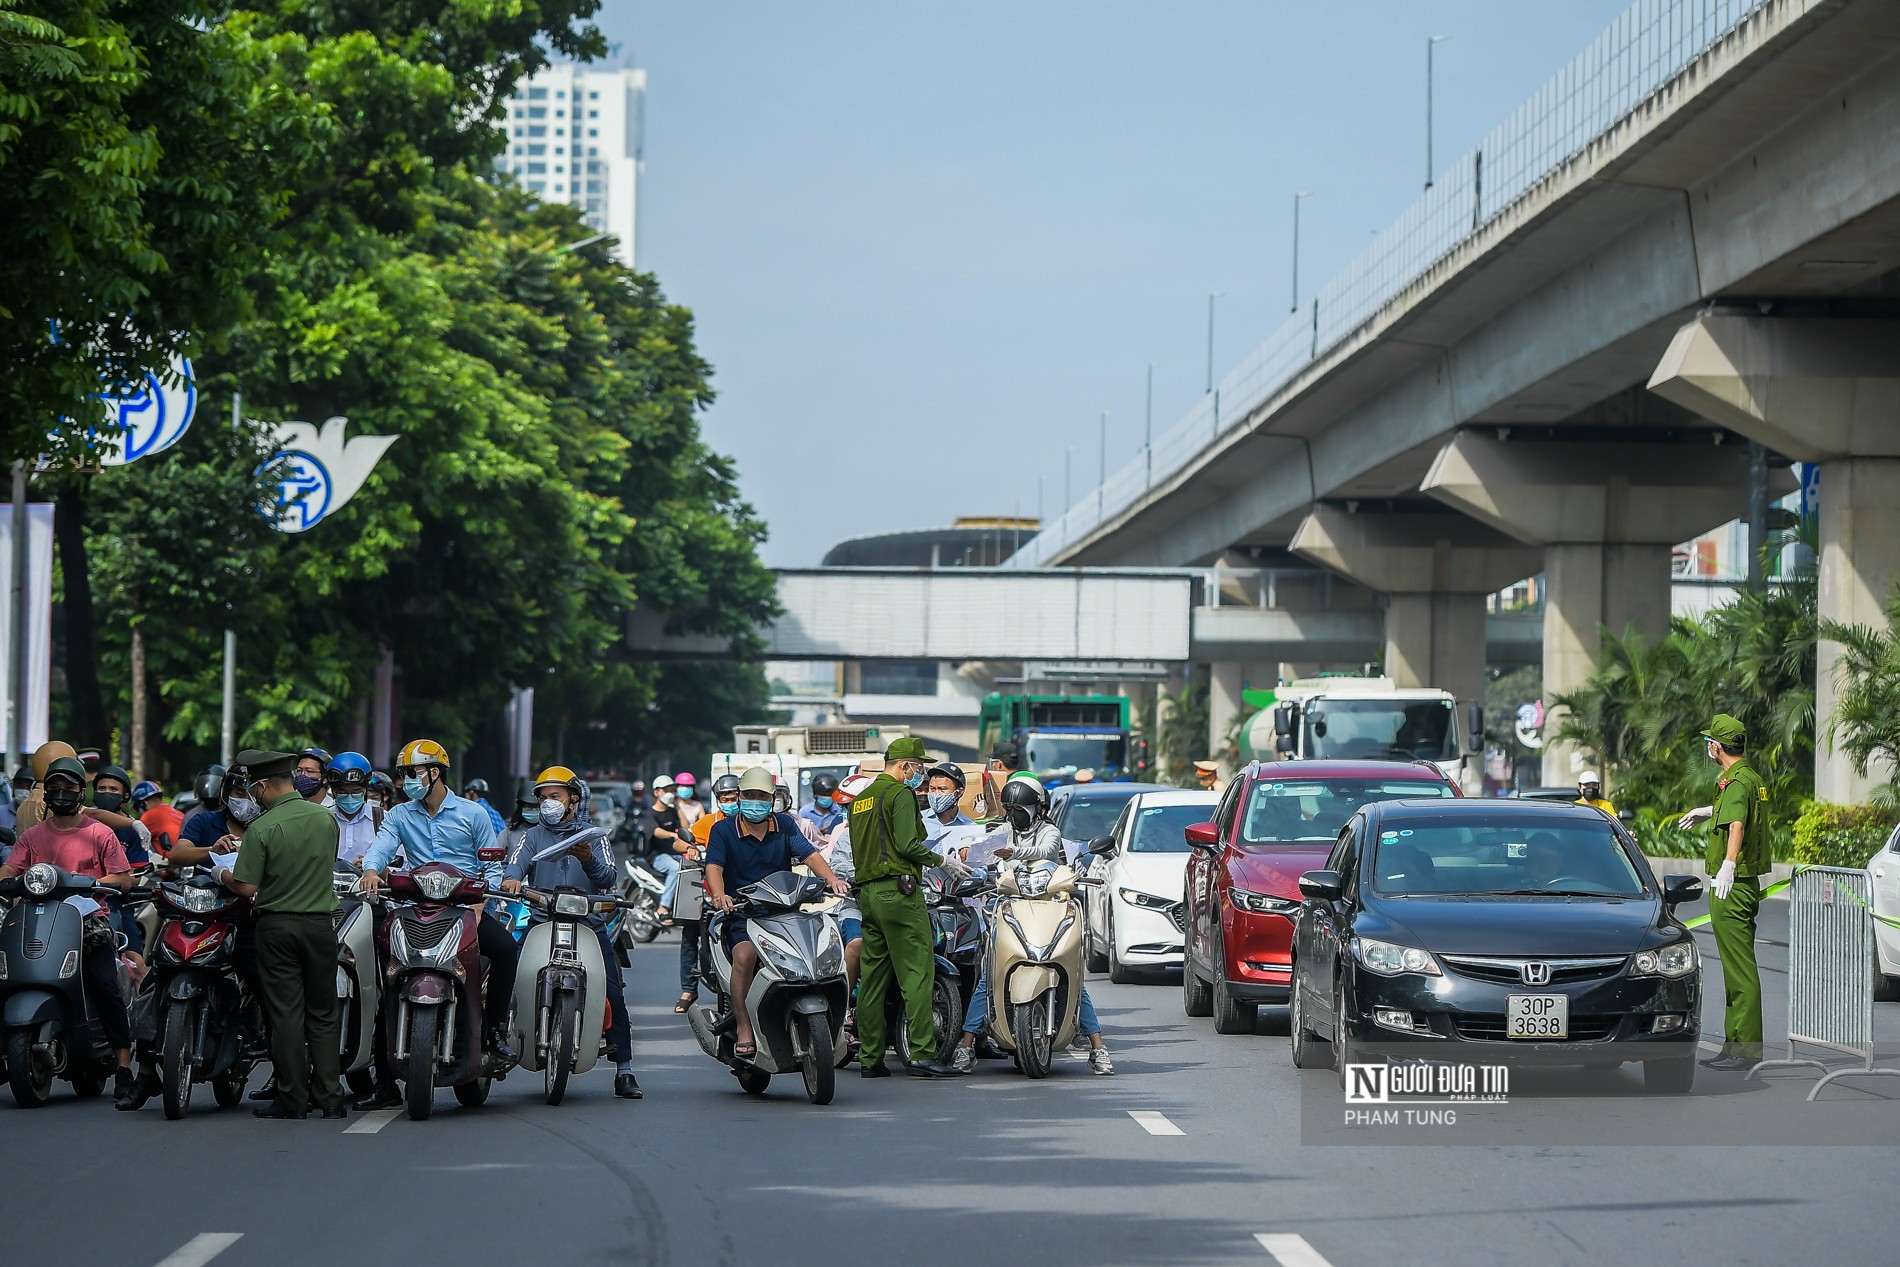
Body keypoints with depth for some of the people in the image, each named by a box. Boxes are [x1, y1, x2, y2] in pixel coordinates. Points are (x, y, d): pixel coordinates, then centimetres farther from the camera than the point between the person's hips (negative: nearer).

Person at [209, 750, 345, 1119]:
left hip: (278, 925, -4)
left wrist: (223, 875, 7)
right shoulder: (326, 818, 1)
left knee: (286, 1013, 1)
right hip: (320, 922, 4)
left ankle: (292, 1100, 2)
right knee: (322, 1014, 10)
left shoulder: (262, 828, -14)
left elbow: (248, 887, -15)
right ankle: (329, 1098, 7)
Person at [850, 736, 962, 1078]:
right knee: (917, 974, -9)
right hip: (898, 890, -9)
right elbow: (907, 844, -15)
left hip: (867, 892, 9)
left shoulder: (860, 799, 20)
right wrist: (940, 860, -3)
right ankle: (921, 1055, -15)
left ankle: (870, 1058, 9)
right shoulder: (901, 794, -7)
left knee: (872, 979, 9)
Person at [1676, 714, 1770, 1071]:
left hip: (1731, 887, -11)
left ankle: (1746, 1050, -10)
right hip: (1746, 885, 11)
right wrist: (1707, 811, 53)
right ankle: (1734, 1044, 22)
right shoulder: (1753, 779, 14)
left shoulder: (1736, 784, -18)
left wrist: (1728, 865, -52)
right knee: (1738, 969, 15)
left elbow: (1737, 826, -37)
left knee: (1741, 971, -10)